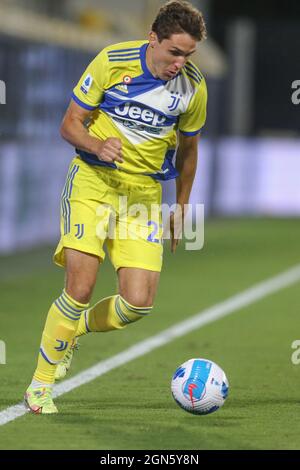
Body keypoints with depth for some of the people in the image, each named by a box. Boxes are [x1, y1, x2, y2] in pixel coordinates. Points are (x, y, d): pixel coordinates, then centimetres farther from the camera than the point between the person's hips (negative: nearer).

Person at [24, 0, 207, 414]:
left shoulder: (193, 87, -2)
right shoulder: (113, 61, -10)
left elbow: (187, 148, 15)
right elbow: (70, 124, -3)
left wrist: (181, 208, 19)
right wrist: (97, 145, -24)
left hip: (144, 192, 3)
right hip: (93, 180, -3)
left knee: (138, 302, -10)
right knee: (81, 287, -17)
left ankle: (76, 328, 23)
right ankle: (41, 383, 0)